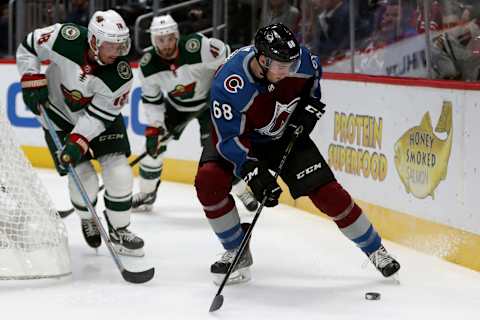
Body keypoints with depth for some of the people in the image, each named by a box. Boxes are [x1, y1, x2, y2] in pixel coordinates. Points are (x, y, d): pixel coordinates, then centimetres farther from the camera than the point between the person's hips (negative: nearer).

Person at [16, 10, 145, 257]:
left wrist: (78, 142, -32)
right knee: (83, 179, -8)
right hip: (59, 115, -1)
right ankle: (87, 220, 24)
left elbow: (98, 115, -23)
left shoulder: (121, 75, -28)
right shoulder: (66, 38, -30)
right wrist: (33, 81, -18)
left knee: (118, 173, -11)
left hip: (99, 117, 1)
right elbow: (28, 47, -12)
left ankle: (119, 231, 8)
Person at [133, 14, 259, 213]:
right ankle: (147, 194, 16)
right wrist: (154, 127, -14)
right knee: (154, 142, -2)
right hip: (176, 105, 4)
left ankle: (242, 191, 2)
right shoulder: (148, 65, -21)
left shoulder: (197, 46, -35)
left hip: (209, 100, -4)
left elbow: (226, 59, -20)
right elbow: (151, 99, -7)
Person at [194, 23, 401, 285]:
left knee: (327, 192, -8)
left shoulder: (298, 60, -25)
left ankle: (375, 250, 9)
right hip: (236, 135, -2)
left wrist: (310, 106, -7)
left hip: (285, 134, 2)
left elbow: (314, 72, 3)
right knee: (209, 181, -27)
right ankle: (237, 252, -7)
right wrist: (254, 174, -38)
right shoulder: (229, 84, -37)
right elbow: (229, 138, -31)